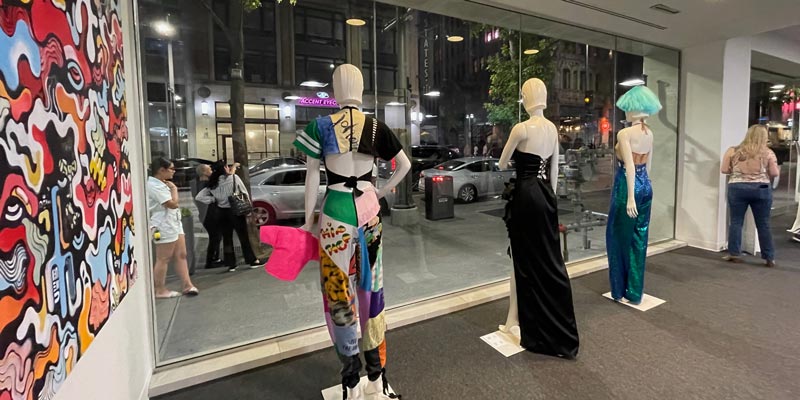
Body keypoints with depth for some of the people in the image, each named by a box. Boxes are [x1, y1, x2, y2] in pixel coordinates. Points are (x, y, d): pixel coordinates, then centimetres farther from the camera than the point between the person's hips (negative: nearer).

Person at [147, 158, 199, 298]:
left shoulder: (161, 184, 15)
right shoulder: (154, 185, -17)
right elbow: (173, 204, -20)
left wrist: (170, 188, 10)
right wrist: (174, 188, -9)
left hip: (174, 224, 10)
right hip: (164, 227, -10)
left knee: (181, 255, 8)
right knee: (163, 259, 0)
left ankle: (187, 285, 11)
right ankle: (160, 290, 11)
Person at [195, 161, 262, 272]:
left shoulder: (212, 184, 1)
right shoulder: (234, 178, -9)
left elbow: (199, 197, -4)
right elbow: (244, 193, -6)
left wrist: (214, 200, 2)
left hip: (221, 213, 3)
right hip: (235, 211, -3)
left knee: (226, 239, 11)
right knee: (244, 237, 5)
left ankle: (231, 264, 15)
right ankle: (252, 261, 13)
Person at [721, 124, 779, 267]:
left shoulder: (733, 151, 1)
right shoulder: (768, 153, 0)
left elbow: (724, 170, 2)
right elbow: (775, 173, 0)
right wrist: (763, 172, 20)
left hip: (737, 188, -1)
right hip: (761, 189, 1)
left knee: (736, 222, 6)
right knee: (763, 224, 7)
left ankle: (734, 254, 7)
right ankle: (769, 258, 14)